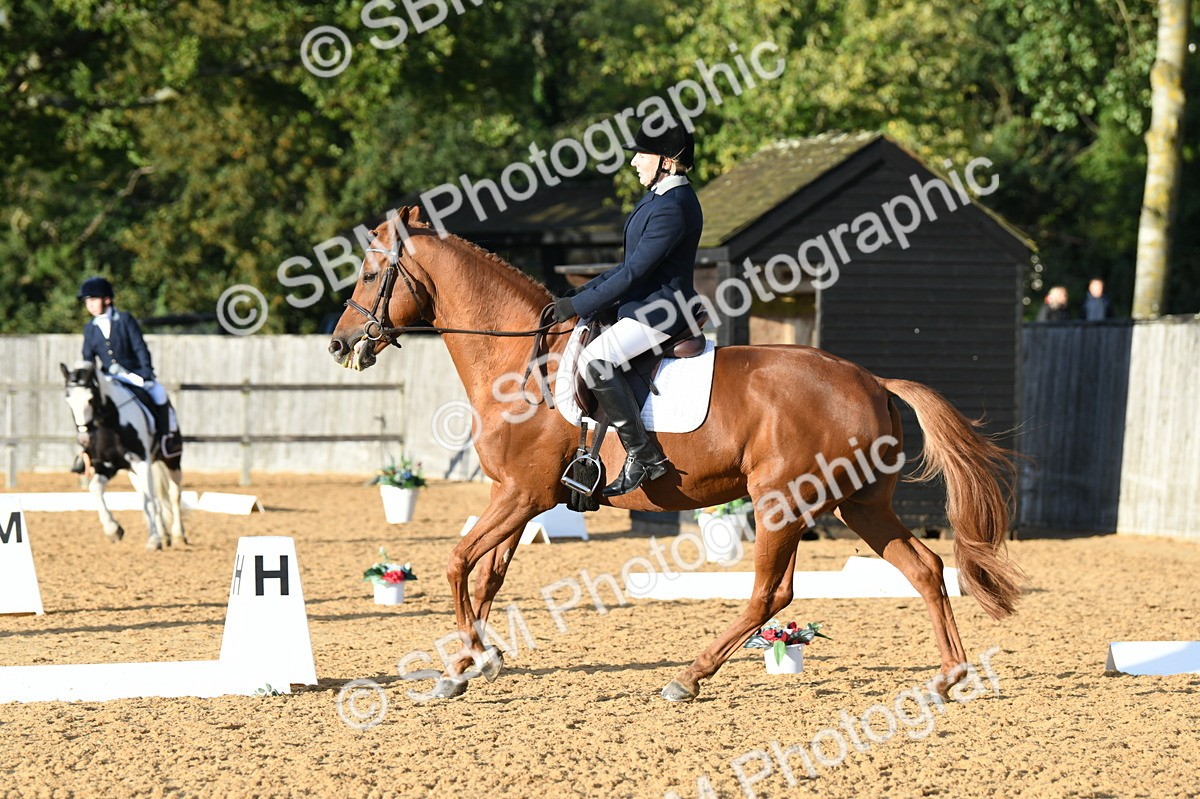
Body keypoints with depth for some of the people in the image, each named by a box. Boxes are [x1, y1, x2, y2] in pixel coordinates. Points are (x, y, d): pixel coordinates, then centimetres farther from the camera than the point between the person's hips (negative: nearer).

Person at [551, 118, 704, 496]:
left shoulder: (671, 209, -20)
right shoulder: (660, 197, 13)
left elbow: (634, 272, -22)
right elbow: (633, 265, 19)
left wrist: (578, 305, -18)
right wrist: (584, 291, 13)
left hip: (660, 309, -11)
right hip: (645, 302, 11)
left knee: (596, 358, -27)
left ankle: (643, 455, -24)